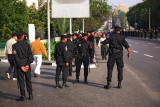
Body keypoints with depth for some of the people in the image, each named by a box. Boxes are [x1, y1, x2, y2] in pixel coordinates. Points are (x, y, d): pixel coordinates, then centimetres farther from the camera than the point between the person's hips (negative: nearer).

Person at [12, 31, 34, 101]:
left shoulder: (15, 46, -5)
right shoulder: (27, 44, 1)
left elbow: (16, 56, -11)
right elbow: (30, 55, -6)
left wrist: (21, 66, -11)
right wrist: (28, 65, -9)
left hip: (19, 64, -2)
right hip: (27, 64, 2)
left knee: (21, 80, 3)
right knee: (28, 80, 12)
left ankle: (23, 96, 3)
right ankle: (30, 95, 12)